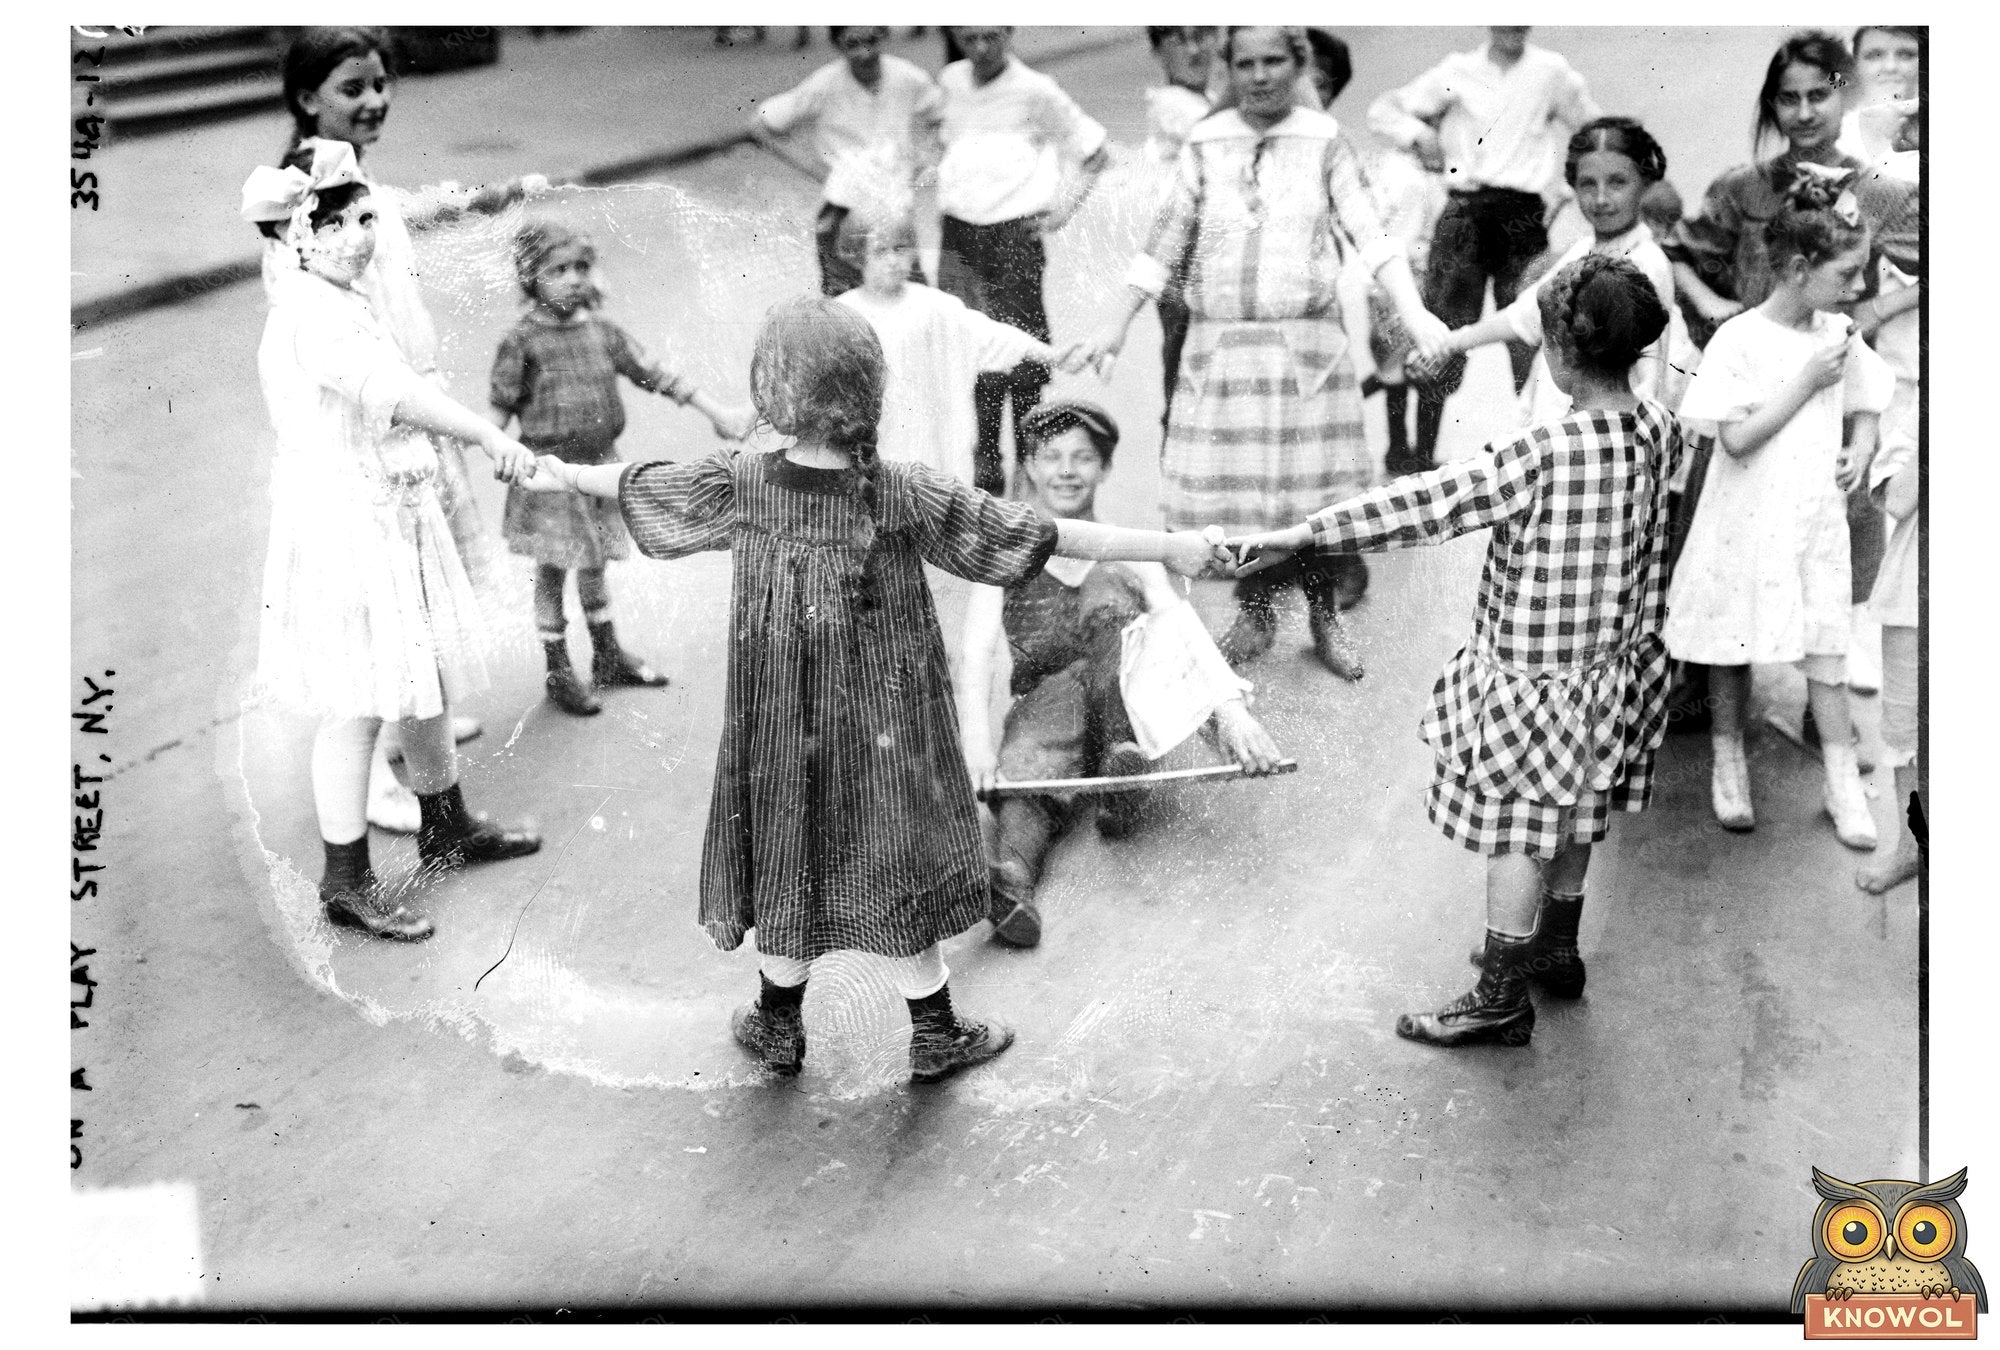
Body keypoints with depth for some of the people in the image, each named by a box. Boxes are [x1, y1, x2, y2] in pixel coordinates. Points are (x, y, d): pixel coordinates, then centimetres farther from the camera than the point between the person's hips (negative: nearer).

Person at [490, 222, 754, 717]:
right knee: (552, 569, 5)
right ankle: (558, 671, 17)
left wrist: (718, 412, 5)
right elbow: (502, 408, -9)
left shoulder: (602, 330, 2)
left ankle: (608, 656, 32)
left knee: (594, 564, 18)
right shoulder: (522, 341, -11)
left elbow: (656, 375, 5)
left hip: (600, 462, 5)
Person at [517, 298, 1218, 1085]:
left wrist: (564, 474, 26)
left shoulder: (741, 487, -12)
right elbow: (1040, 535, -19)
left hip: (781, 729, 2)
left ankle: (779, 1027, 34)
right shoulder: (904, 496, -19)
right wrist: (1168, 547, -15)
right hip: (881, 732, -2)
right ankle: (936, 1035, 27)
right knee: (895, 867, 12)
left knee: (789, 861, 18)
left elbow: (638, 483, 5)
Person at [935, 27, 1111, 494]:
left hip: (1016, 234, -4)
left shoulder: (1035, 92, -6)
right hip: (959, 236, 4)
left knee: (1021, 350, 1)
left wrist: (1064, 208, -3)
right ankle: (984, 466, 2)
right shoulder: (950, 82, 8)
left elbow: (1096, 152, 2)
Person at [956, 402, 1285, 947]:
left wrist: (1231, 707, -30)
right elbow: (976, 653, -8)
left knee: (1105, 592, -25)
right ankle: (1008, 876, -64)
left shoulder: (1128, 554, 6)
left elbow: (1186, 631, -9)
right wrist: (976, 741, -28)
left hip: (1128, 705, 0)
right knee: (1027, 777, -35)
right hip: (1043, 704, 0)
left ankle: (1125, 766, -35)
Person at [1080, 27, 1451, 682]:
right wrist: (1117, 324, 6)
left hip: (1306, 339, -1)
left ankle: (1325, 617, 17)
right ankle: (1255, 614, 21)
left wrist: (1414, 312, -17)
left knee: (1312, 480, -1)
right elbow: (1166, 240, 9)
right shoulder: (1206, 144, 6)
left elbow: (1369, 232, -5)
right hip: (1220, 340, 2)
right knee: (1231, 481, 2)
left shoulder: (1324, 140, 1)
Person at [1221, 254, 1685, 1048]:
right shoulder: (1660, 432, -7)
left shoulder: (1542, 457, -29)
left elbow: (1421, 504, -30)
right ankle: (1556, 951, 42)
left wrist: (1301, 534, -27)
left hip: (1535, 676, -7)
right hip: (1616, 661, 8)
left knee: (1518, 833, 6)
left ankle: (1502, 1000, 18)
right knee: (1572, 818, 24)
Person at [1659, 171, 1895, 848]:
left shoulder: (1838, 334, 2)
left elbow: (1867, 406, 17)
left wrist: (1860, 451, -2)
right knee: (1734, 647, 12)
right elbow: (1737, 438, -19)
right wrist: (1807, 380, -19)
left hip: (1816, 519, 4)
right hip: (1748, 522, -4)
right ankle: (1728, 760, 30)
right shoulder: (1739, 340, -15)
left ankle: (1843, 783, 14)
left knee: (1824, 647, 7)